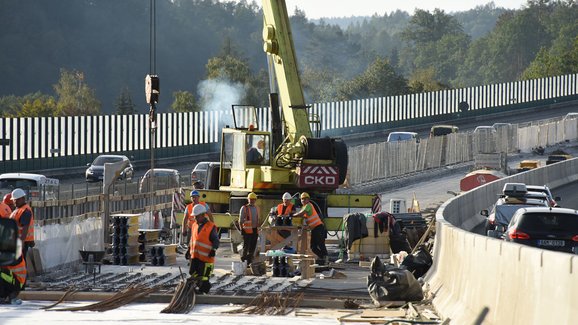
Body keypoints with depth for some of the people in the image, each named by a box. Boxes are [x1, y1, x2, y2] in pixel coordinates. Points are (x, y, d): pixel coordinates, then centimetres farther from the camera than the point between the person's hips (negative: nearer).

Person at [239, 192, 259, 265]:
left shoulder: (256, 208, 17)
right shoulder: (244, 208, -2)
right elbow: (240, 220, -4)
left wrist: (257, 228, 19)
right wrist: (241, 229, -12)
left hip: (255, 230, 6)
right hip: (247, 230, -6)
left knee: (253, 247, 6)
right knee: (246, 246, -7)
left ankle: (249, 262, 12)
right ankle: (243, 261, -2)